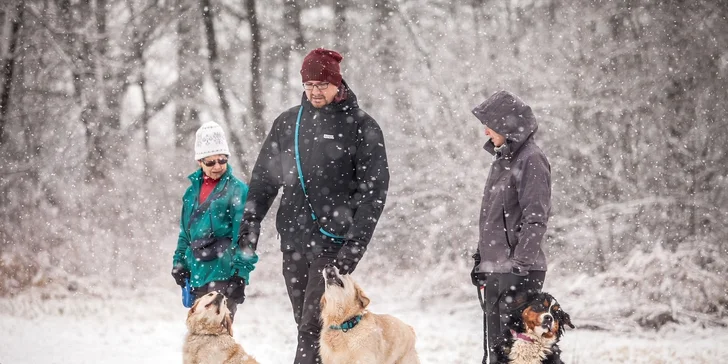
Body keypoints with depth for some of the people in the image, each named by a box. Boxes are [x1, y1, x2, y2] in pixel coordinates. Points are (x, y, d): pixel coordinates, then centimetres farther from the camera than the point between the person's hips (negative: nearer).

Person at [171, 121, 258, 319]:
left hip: (224, 272, -6)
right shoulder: (193, 190, 13)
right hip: (197, 272, 6)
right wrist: (179, 262, 14)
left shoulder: (237, 190, -4)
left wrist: (240, 273, -14)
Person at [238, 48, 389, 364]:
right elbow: (263, 178, 16)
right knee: (306, 323, 7)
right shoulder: (287, 123, 11)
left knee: (314, 325, -11)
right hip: (294, 239, 5)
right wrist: (250, 222, 6)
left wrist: (357, 241, -13)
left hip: (334, 242, -5)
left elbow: (374, 189, -5)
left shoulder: (360, 126, -2)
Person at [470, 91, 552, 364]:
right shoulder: (503, 159, 16)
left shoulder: (530, 160, -11)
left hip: (519, 272, -9)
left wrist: (520, 265, -21)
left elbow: (536, 219, -18)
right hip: (495, 270, 9)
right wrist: (481, 257, 20)